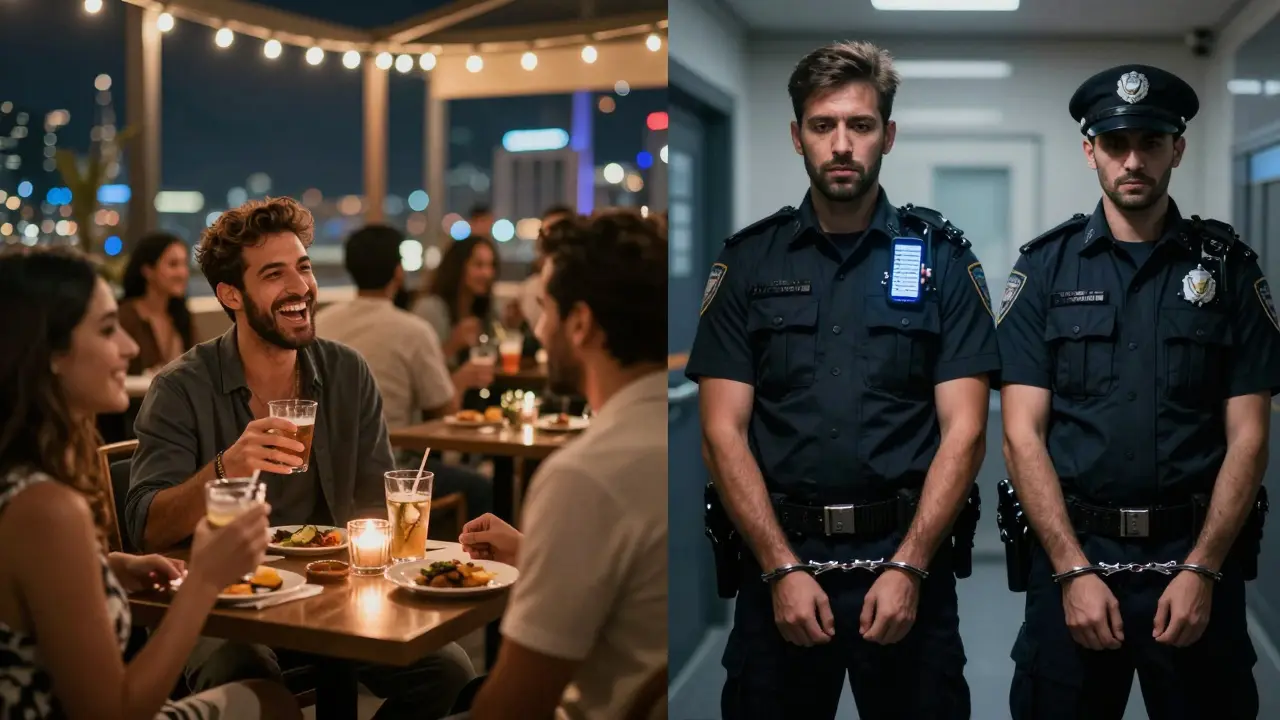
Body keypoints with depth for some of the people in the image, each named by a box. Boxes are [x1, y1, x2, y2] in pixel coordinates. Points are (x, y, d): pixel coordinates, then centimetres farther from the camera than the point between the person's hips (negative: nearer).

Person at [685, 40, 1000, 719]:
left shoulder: (941, 257, 2)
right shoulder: (748, 261, 3)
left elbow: (964, 429, -3)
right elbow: (723, 431, -2)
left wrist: (909, 567, -13)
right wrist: (782, 568, -10)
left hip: (908, 557, 0)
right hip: (776, 560, 1)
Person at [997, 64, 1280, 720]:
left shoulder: (1227, 267, 2)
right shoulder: (1045, 267, 0)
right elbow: (1023, 434, -5)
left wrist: (1202, 569, -11)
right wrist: (1074, 571, -12)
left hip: (1197, 554, 1)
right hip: (1070, 552, 0)